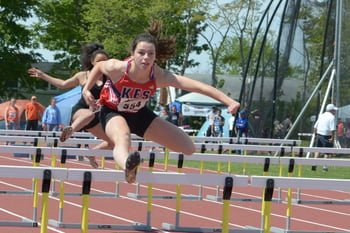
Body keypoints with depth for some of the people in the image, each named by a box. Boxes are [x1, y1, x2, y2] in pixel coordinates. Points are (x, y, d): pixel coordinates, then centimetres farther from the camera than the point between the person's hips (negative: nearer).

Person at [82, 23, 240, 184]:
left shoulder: (160, 77, -30)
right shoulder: (117, 68, -32)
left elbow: (198, 86, -39)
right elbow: (99, 66, -5)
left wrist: (229, 102, -48)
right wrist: (86, 89, -10)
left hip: (139, 114, 4)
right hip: (112, 112, -4)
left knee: (188, 148, 1)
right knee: (123, 137, -44)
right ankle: (127, 167, -79)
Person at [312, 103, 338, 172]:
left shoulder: (321, 115, 14)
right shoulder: (332, 117, -9)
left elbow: (315, 126, 17)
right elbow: (332, 129, -18)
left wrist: (315, 134, 24)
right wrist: (332, 137, -17)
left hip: (319, 135, 6)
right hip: (326, 136, -6)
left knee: (318, 150, 15)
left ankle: (314, 164, 6)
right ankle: (325, 167, 1)